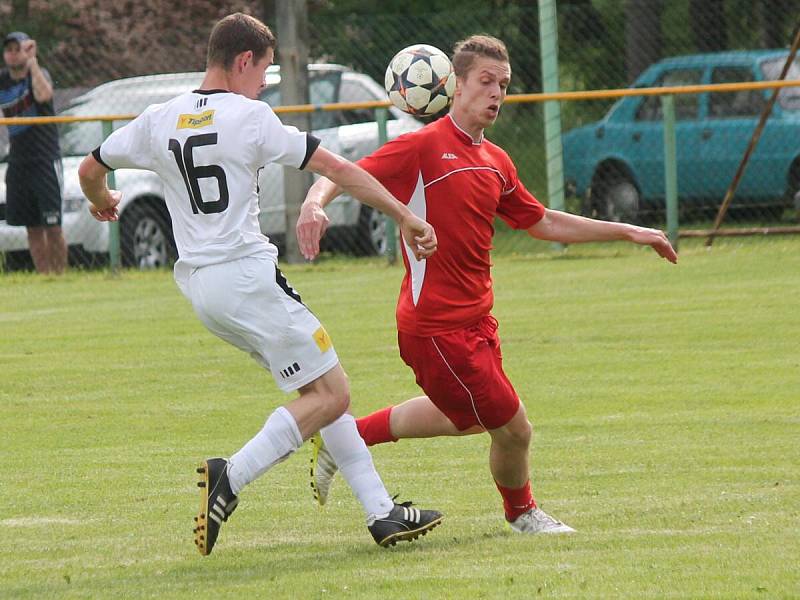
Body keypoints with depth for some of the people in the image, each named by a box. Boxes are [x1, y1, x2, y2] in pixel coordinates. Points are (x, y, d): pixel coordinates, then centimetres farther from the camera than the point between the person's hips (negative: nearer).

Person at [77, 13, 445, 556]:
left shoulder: (160, 120, 8)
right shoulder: (249, 118, -8)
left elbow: (90, 171, 21)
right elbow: (339, 170, -8)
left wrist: (101, 201, 44)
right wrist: (405, 216, -2)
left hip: (198, 283, 8)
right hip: (246, 276, -8)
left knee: (323, 388, 13)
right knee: (330, 396, -5)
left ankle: (382, 513, 10)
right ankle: (230, 479, -18)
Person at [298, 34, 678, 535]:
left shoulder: (496, 162, 11)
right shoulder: (424, 146, -13)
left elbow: (544, 223, 23)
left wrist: (628, 232, 22)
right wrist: (315, 203, -41)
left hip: (475, 320, 9)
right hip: (437, 325, -9)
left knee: (467, 417, 27)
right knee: (513, 429, -3)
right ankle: (522, 512, 28)